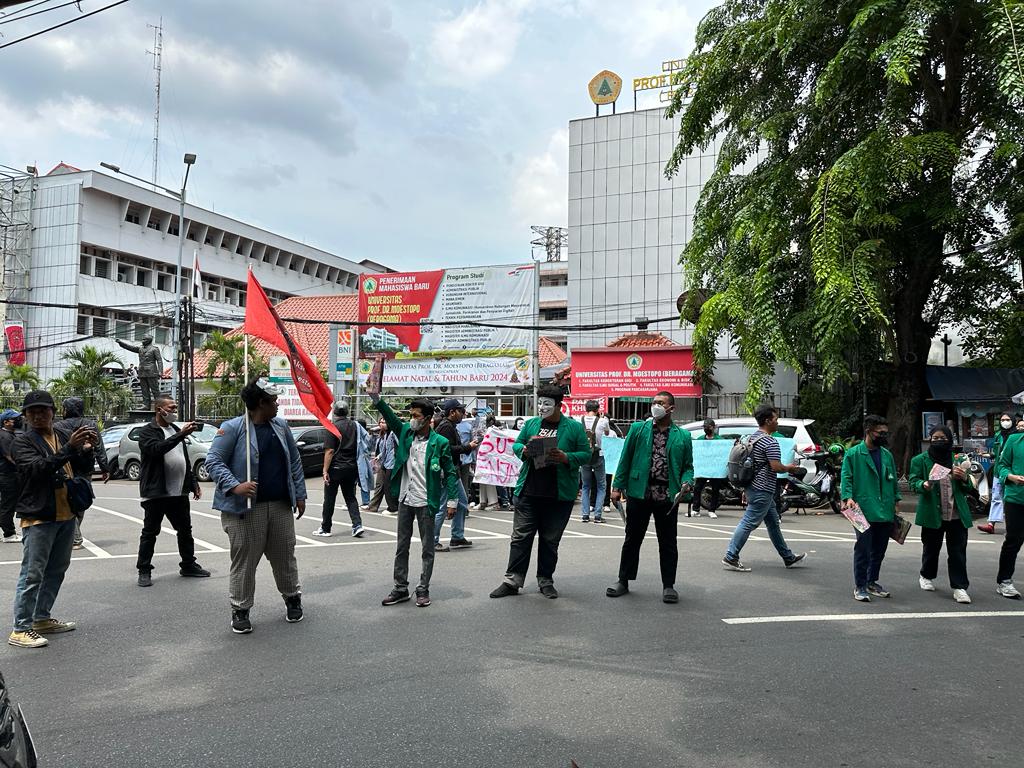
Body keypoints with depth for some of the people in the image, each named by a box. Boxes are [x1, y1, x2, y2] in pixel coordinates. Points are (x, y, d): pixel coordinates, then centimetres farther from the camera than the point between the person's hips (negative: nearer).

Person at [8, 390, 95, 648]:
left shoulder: (63, 435, 8)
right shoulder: (23, 441, -7)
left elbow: (80, 468, 11)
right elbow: (38, 467, -23)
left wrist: (86, 450, -10)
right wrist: (70, 448, -33)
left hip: (66, 515, 6)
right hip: (38, 517, -6)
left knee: (56, 570, 15)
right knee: (32, 574, -4)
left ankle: (42, 618, 28)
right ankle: (21, 629, 3)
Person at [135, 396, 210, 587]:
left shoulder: (176, 429, 16)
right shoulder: (148, 432, -7)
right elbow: (157, 448, -29)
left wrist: (193, 483, 17)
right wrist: (181, 434, -35)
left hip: (179, 492, 7)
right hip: (155, 492, -7)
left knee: (185, 530, 13)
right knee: (150, 533, 3)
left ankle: (188, 565, 24)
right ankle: (144, 571, 12)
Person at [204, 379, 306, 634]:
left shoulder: (281, 426, 10)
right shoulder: (233, 428, -8)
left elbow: (295, 462, 15)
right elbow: (213, 461, -11)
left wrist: (300, 494, 11)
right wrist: (234, 486, -24)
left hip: (280, 506, 5)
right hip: (245, 508, -5)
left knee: (284, 556, 14)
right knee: (244, 561, 2)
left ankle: (293, 598, 32)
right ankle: (240, 610, 17)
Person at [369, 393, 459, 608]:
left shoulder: (439, 443, -9)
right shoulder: (405, 432, 3)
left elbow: (450, 473, -6)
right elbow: (390, 417, -6)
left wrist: (452, 500, -9)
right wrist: (376, 397, -20)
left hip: (426, 502, -4)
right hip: (405, 500, 5)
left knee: (427, 548, 7)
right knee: (401, 547, 12)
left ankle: (423, 590, 18)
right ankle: (400, 589, 23)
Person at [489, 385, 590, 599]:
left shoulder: (574, 427, -1)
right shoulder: (531, 424, 8)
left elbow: (586, 454, -1)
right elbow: (516, 444, 16)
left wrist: (566, 457, -18)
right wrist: (523, 450, -7)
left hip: (559, 495, -2)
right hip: (528, 492, 2)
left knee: (551, 540, 10)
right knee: (520, 536, 4)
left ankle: (546, 580, 24)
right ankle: (512, 580, 12)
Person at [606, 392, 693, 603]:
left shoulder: (682, 436, 9)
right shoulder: (638, 429, 7)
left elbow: (687, 466, 11)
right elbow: (625, 459, 5)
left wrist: (687, 482, -9)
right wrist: (618, 486, 0)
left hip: (667, 496, 0)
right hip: (639, 493, 0)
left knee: (668, 542, 5)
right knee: (632, 539, 9)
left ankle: (668, 585, 16)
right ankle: (623, 581, 21)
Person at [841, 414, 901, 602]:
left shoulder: (887, 455, 13)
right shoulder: (853, 454, -5)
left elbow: (893, 480, 19)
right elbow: (846, 478, -7)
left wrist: (895, 501, 14)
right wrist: (848, 497, -21)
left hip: (886, 512, 6)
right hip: (864, 511, -6)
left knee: (879, 551, 14)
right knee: (863, 550, -4)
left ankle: (872, 582, 28)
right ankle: (859, 586, 5)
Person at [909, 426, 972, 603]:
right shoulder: (920, 460, 2)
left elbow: (967, 488, 15)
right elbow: (913, 482, -5)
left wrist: (964, 478, -8)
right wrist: (924, 485, -27)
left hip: (957, 514, 2)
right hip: (932, 514, -2)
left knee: (958, 551, -1)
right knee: (931, 548, 10)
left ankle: (959, 587, 4)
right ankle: (926, 577, 32)